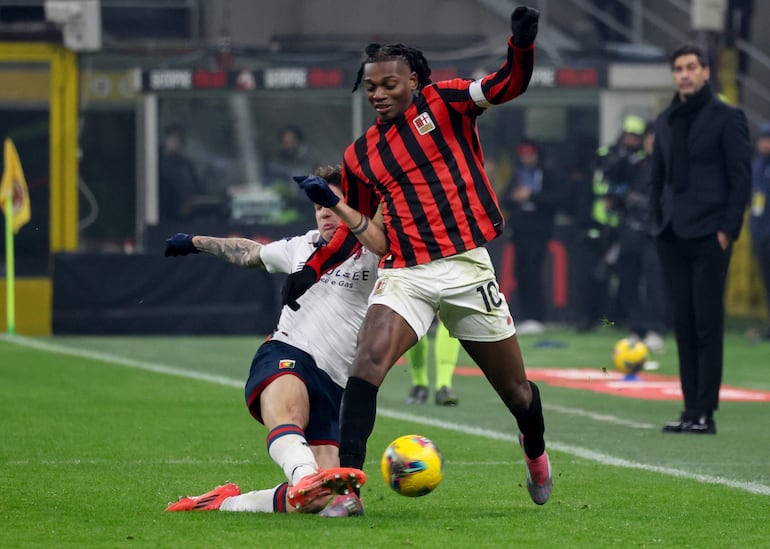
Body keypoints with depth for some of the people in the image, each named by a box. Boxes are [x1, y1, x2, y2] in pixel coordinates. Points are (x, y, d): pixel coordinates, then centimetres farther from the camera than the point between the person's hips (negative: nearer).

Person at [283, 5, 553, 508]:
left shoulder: (442, 102, 2)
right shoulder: (361, 155, 12)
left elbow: (509, 85, -10)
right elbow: (356, 230, 24)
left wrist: (522, 44, -30)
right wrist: (311, 271, 15)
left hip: (467, 268, -2)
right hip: (405, 274, 2)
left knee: (515, 388, 10)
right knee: (368, 360, -25)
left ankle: (536, 450, 44)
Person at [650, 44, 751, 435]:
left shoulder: (726, 117, -2)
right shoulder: (666, 121, 16)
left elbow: (741, 176, -5)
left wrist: (728, 229, -11)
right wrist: (659, 222, 11)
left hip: (709, 237, -6)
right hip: (672, 238, 6)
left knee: (707, 324, -7)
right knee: (683, 324, 6)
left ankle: (704, 413, -7)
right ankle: (691, 410, 9)